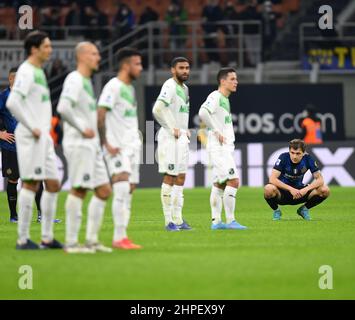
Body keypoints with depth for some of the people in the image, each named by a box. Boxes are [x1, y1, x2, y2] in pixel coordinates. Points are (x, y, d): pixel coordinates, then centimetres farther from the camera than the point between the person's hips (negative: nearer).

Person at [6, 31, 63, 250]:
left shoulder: (40, 72, 18)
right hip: (30, 138, -9)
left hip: (43, 138, 9)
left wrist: (47, 130, 17)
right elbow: (12, 103, -22)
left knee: (53, 184, 8)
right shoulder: (26, 71, -11)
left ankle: (47, 237, 13)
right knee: (31, 183, -8)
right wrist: (31, 127, -18)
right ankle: (23, 239, -4)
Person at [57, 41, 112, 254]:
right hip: (78, 144, -10)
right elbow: (63, 108, -26)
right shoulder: (74, 80, -11)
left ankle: (92, 240, 12)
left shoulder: (87, 81, 19)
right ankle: (71, 242, -7)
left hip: (91, 145, 10)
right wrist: (82, 129, -20)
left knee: (104, 191, 8)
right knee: (79, 190, -10)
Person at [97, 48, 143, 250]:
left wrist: (137, 138, 17)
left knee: (129, 191, 6)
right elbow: (100, 116, -16)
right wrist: (106, 144, -18)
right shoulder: (113, 86, -10)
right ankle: (119, 237, -19)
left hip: (132, 147, 9)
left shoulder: (130, 88, 17)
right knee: (122, 188, -18)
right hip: (118, 148, -9)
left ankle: (122, 238, 10)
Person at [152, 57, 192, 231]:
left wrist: (186, 130, 15)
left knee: (181, 178, 11)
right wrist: (173, 129, -21)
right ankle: (169, 221, -5)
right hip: (170, 138, -9)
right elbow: (158, 109, -28)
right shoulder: (170, 86, -14)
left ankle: (177, 219, 16)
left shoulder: (184, 88, 16)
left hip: (182, 137, 9)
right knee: (170, 177, -7)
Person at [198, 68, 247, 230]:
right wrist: (216, 131, -23)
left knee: (219, 184, 10)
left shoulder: (225, 99, 18)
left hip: (226, 148, 10)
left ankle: (216, 221, 12)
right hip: (218, 148, -10)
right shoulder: (215, 97, -12)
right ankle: (230, 221, -13)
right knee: (233, 181, -14)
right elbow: (203, 112, -29)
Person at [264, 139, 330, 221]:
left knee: (324, 190, -19)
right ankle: (276, 211, -4)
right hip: (282, 193, -3)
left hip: (299, 192, 3)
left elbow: (319, 180, -12)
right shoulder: (283, 157, -20)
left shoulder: (308, 159, -13)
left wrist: (306, 189, -30)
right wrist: (291, 189, -37)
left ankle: (303, 209, 8)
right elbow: (272, 179, -27)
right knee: (269, 189, -38)